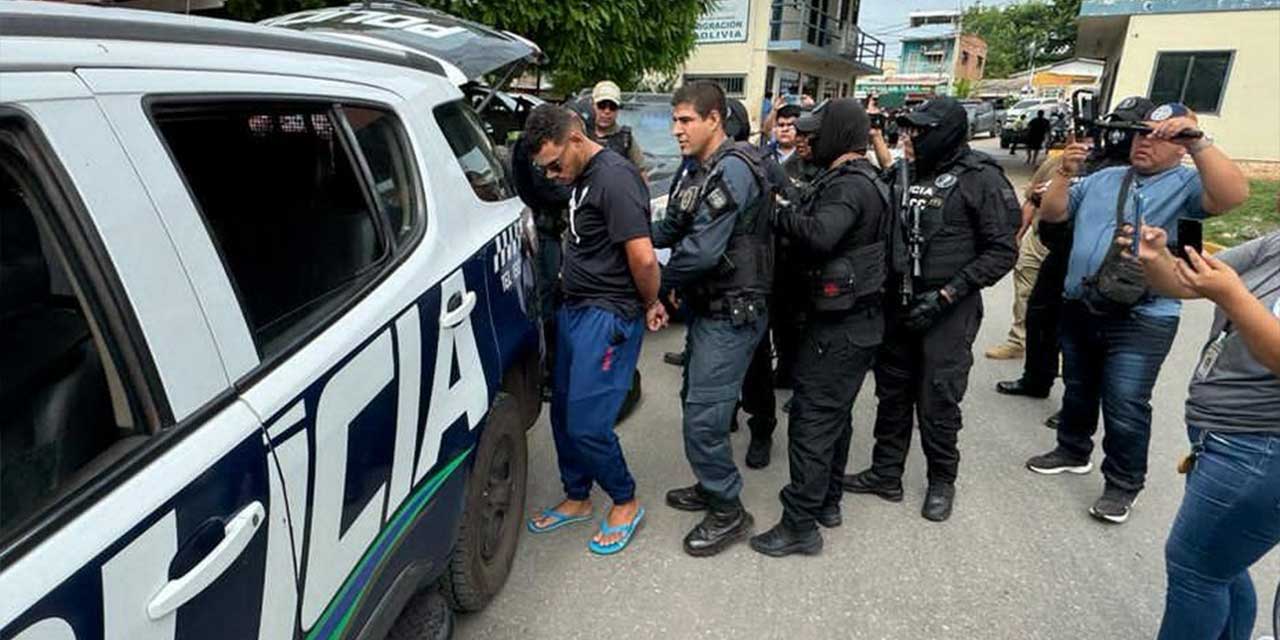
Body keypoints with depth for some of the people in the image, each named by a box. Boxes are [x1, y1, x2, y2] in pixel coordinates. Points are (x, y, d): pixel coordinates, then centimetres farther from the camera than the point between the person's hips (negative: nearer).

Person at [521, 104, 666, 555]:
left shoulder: (614, 178, -19)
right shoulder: (582, 177, 11)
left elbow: (642, 257, -24)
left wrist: (650, 305, -7)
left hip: (609, 317, -10)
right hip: (575, 310, 10)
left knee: (587, 424, -5)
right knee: (562, 413, 16)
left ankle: (625, 503, 20)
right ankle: (577, 498, 35)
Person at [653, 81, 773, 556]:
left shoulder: (733, 168, -19)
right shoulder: (699, 171, 13)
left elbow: (701, 250, -25)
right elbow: (670, 228, 12)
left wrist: (656, 281, -12)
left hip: (731, 313, -10)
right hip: (706, 306, 10)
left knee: (703, 416, -6)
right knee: (696, 401, 19)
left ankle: (728, 512, 13)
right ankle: (711, 487, 36)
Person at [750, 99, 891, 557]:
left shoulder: (850, 185, -17)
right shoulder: (860, 181, 16)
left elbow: (819, 235, -34)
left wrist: (777, 213, -20)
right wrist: (788, 214, -1)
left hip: (840, 324, -11)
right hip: (854, 318, 11)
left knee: (813, 418, -5)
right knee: (835, 413, 19)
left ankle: (800, 525, 3)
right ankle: (828, 501, 34)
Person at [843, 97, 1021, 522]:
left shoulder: (981, 179, -9)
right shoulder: (903, 173, 6)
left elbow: (1002, 251, -10)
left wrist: (947, 294, -18)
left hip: (948, 311, -5)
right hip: (899, 302, 6)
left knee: (938, 400, 4)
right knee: (892, 391, 13)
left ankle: (942, 481, 26)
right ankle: (886, 472, 29)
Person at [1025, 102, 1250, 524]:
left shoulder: (1187, 185, -3)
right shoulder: (1103, 179, 13)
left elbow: (1233, 195, -24)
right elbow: (1052, 213, 10)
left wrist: (1198, 140, -27)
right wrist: (1065, 173, -4)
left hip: (1141, 320, -5)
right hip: (1080, 309, 6)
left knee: (1125, 407, 1)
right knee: (1077, 390, 20)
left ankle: (1123, 485, 18)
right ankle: (1072, 451, 39)